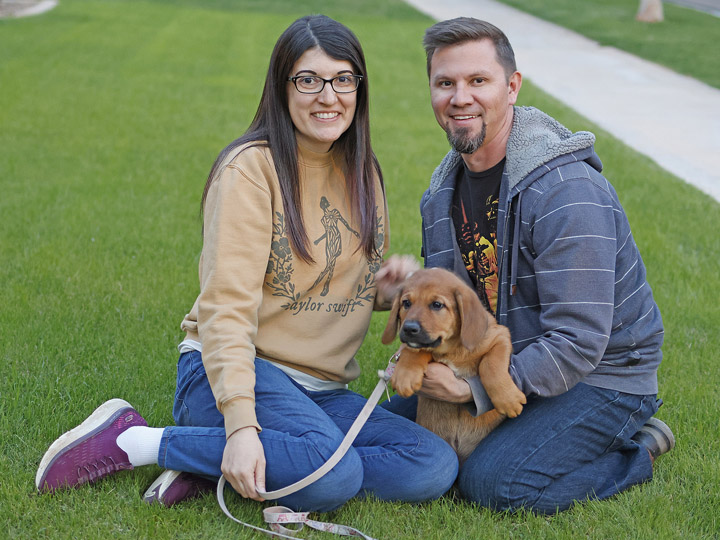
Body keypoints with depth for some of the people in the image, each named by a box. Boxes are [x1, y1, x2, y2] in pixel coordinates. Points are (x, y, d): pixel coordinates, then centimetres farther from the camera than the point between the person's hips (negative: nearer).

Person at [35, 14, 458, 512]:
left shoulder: (361, 172, 12)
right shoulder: (252, 167, -10)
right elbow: (228, 306, -18)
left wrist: (399, 285, 1)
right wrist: (242, 424, -30)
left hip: (320, 391, 7)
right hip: (232, 372, -7)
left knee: (437, 467, -17)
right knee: (334, 474, -34)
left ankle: (213, 465, -14)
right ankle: (136, 441, -16)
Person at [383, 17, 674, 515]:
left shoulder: (567, 191, -26)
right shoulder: (443, 191, 2)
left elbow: (578, 342, -29)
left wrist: (475, 389, -28)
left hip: (601, 375, -8)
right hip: (511, 360, 8)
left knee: (494, 483, -22)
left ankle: (638, 451, 0)